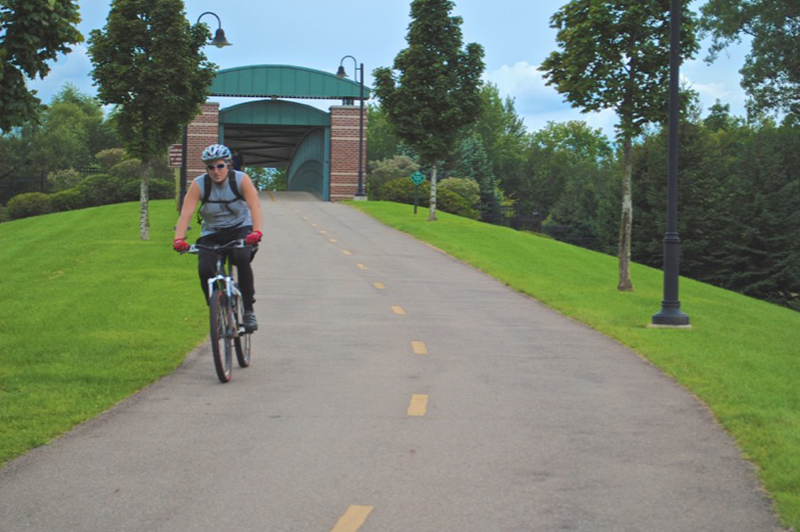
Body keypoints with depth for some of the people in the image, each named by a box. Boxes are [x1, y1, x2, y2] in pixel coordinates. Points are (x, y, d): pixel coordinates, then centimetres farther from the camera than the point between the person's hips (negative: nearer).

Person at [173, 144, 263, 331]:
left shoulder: (241, 179, -12)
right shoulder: (199, 184, -11)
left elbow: (254, 206, -25)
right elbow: (186, 213, -20)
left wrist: (256, 231, -42)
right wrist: (179, 239, -36)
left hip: (240, 229, -1)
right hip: (212, 234, 2)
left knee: (242, 259, -32)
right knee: (205, 269, -24)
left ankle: (249, 310, -20)